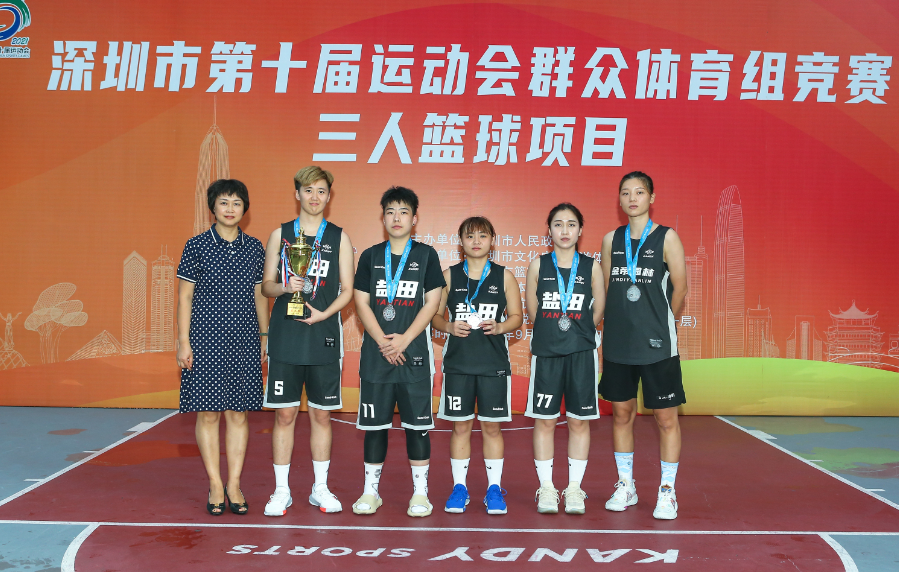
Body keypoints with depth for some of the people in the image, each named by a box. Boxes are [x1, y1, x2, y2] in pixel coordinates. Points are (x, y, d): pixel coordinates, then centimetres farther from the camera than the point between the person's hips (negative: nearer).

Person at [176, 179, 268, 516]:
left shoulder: (254, 247, 7)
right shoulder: (197, 246, -1)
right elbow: (185, 297, 0)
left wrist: (265, 336, 9)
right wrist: (183, 342, -5)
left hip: (244, 338, 2)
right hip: (207, 338, -2)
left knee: (238, 412, 5)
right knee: (208, 412, 1)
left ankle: (234, 485, 15)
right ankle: (215, 486, 13)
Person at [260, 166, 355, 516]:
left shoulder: (339, 237, 7)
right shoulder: (280, 235, 8)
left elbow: (347, 290, 5)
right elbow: (266, 285, 8)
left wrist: (324, 313, -11)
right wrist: (285, 287, -13)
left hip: (323, 336, 0)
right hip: (285, 336, 0)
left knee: (321, 414, 7)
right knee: (284, 413, 3)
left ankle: (320, 488, 19)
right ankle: (282, 491, 14)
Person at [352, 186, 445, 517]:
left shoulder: (426, 255, 4)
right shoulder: (370, 256, 8)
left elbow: (431, 303, -1)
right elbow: (362, 303, 4)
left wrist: (404, 340, -11)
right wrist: (383, 341, -9)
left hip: (414, 353, -1)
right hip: (375, 353, 2)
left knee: (417, 423, 1)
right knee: (374, 423, 6)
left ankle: (420, 492, 12)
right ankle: (370, 490, 18)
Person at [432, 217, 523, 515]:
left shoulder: (504, 276, 5)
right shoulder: (449, 275, 6)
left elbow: (516, 316, 7)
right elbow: (435, 315, 8)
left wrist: (499, 327, -13)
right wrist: (449, 326, -12)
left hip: (494, 362, 0)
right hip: (458, 361, 0)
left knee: (491, 425, 4)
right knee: (460, 425, 5)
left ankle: (494, 488, 16)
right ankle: (459, 487, 18)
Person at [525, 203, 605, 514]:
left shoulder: (591, 266, 3)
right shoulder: (538, 265, 4)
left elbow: (598, 311, 7)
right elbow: (532, 311, 9)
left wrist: (577, 333, 7)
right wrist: (553, 332, 9)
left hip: (581, 352, 0)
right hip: (546, 352, 0)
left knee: (579, 420, 5)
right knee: (544, 420, 3)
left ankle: (574, 488, 16)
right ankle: (546, 487, 15)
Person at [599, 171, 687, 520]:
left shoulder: (666, 237, -4)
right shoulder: (611, 239, 7)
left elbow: (679, 288, -2)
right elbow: (606, 289, 12)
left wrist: (660, 324, 6)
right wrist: (623, 322, 10)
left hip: (657, 345, -4)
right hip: (617, 343, 4)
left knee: (665, 416, 2)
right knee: (621, 413, 11)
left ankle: (667, 491, 15)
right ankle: (625, 486, 25)